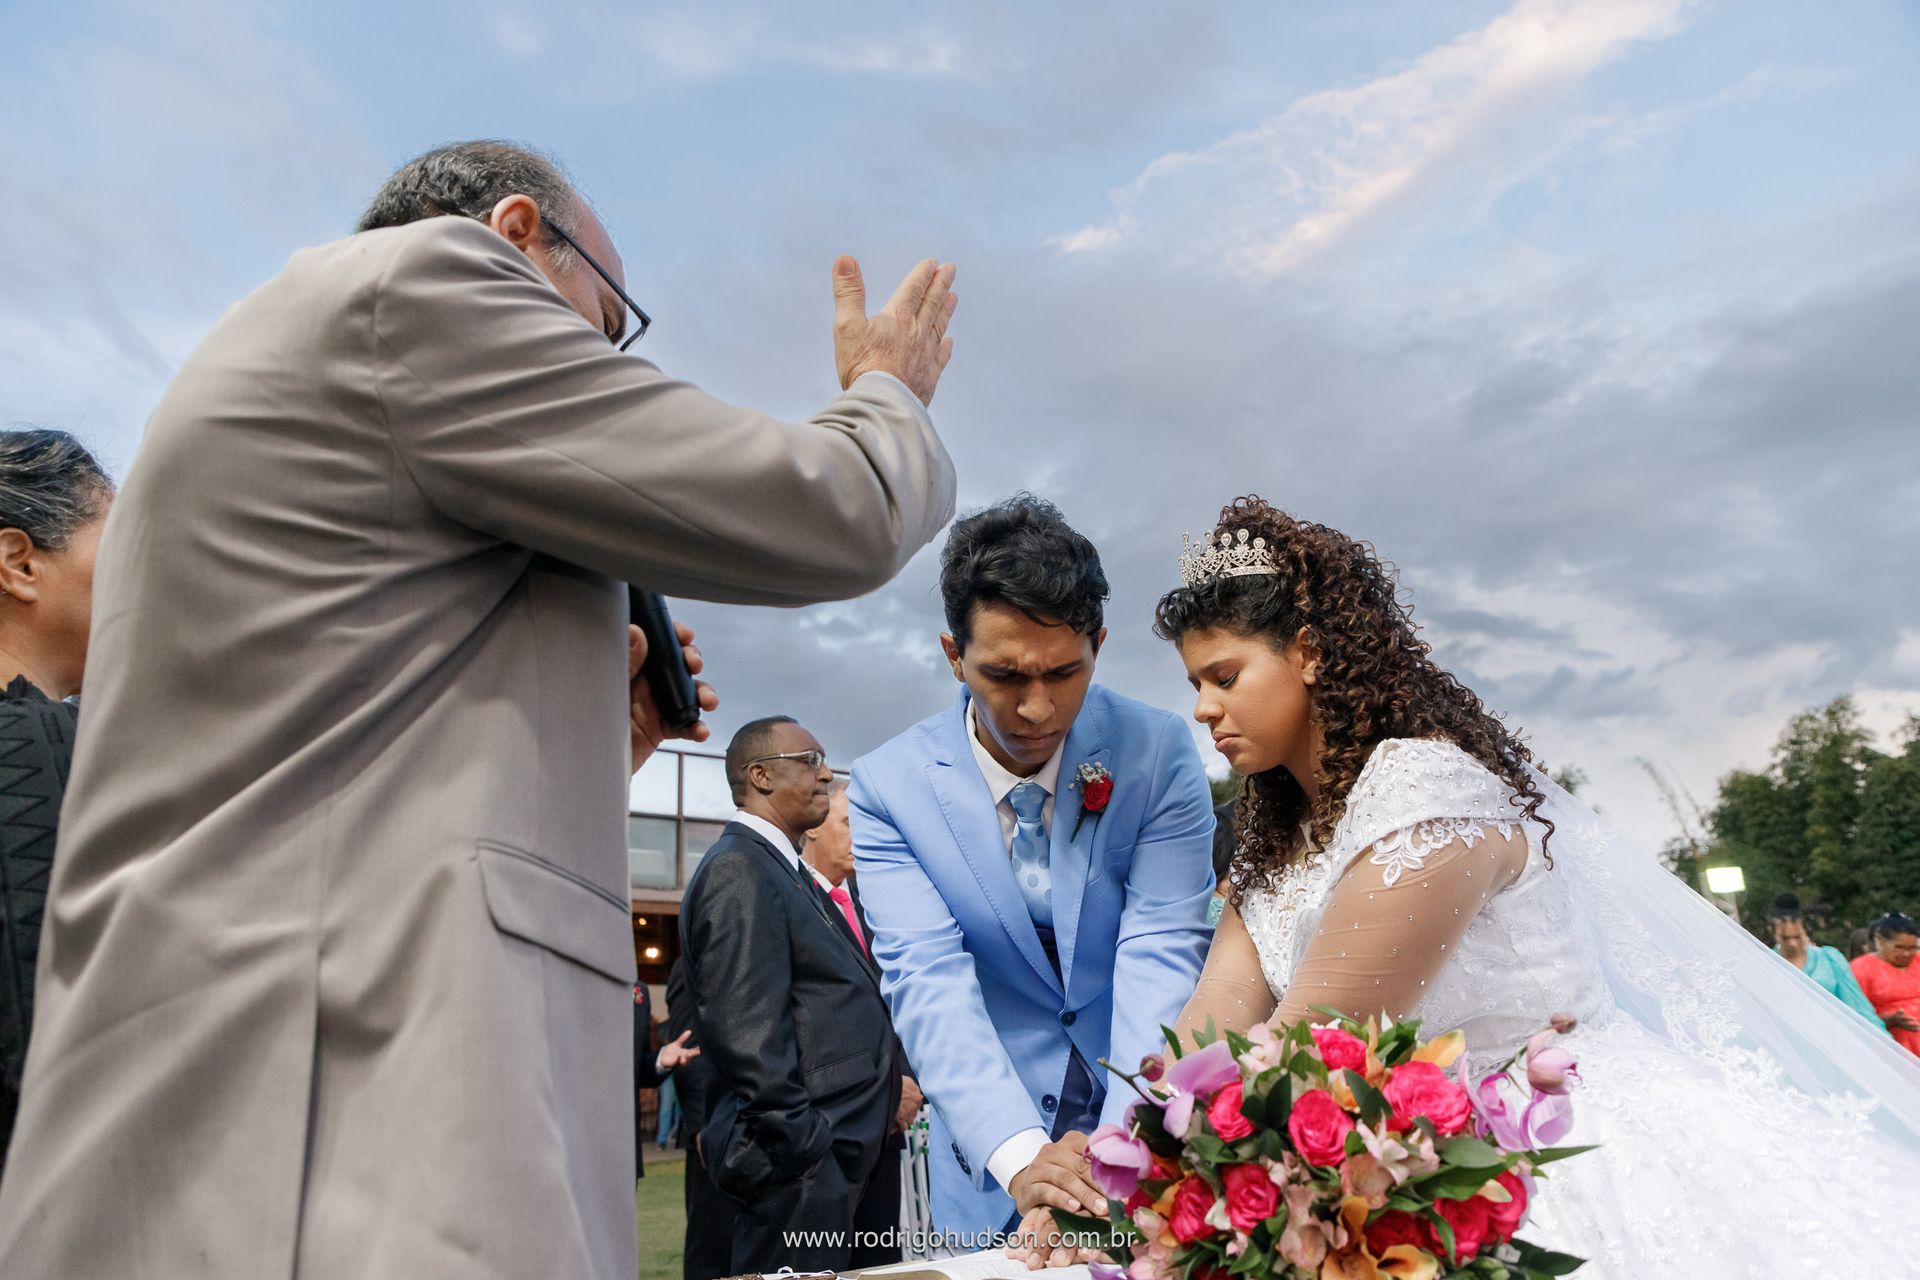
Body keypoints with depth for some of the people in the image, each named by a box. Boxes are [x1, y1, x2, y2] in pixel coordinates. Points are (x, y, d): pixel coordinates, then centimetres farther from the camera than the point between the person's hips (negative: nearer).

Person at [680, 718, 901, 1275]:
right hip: (802, 1164, -10)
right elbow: (748, 1034, -21)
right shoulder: (739, 869, -14)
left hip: (838, 1150, 10)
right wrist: (805, 1150, -20)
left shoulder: (784, 871, 17)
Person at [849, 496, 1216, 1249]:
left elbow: (1161, 956, -20)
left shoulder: (1159, 754, -14)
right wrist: (1020, 1156, -34)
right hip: (995, 1148, 1)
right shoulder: (889, 787, -14)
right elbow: (928, 980, -21)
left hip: (1151, 1126, 0)